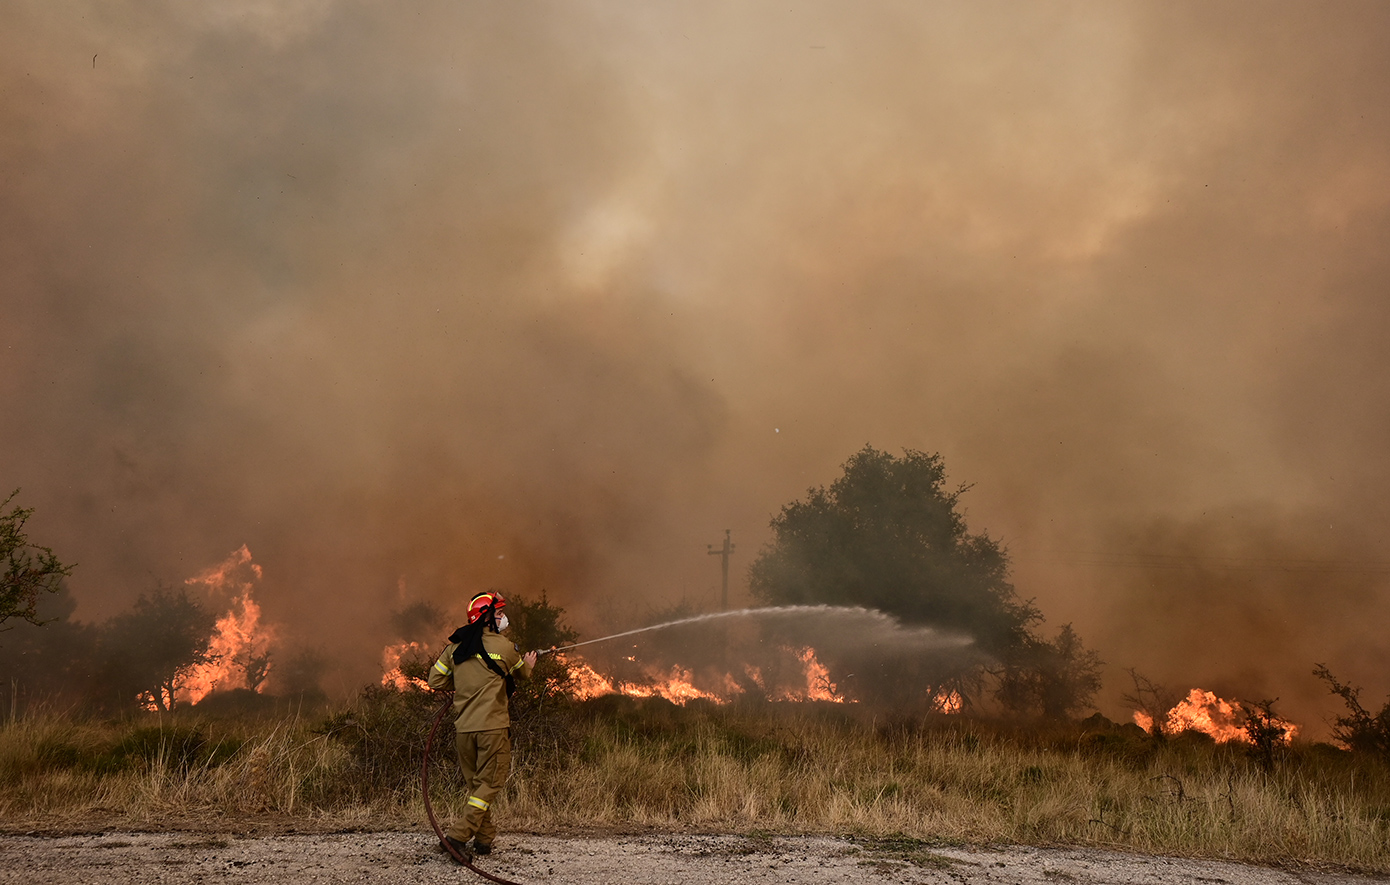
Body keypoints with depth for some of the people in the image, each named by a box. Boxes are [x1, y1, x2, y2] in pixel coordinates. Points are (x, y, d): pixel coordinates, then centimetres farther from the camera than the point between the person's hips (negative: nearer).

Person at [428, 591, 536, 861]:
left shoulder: (454, 647, 7)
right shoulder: (503, 648, -5)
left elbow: (436, 681, 12)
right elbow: (522, 673, 14)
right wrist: (529, 664, 37)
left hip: (464, 727, 5)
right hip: (493, 726, -5)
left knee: (475, 783, 17)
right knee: (491, 782, 2)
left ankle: (484, 838, 20)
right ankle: (458, 836, -9)